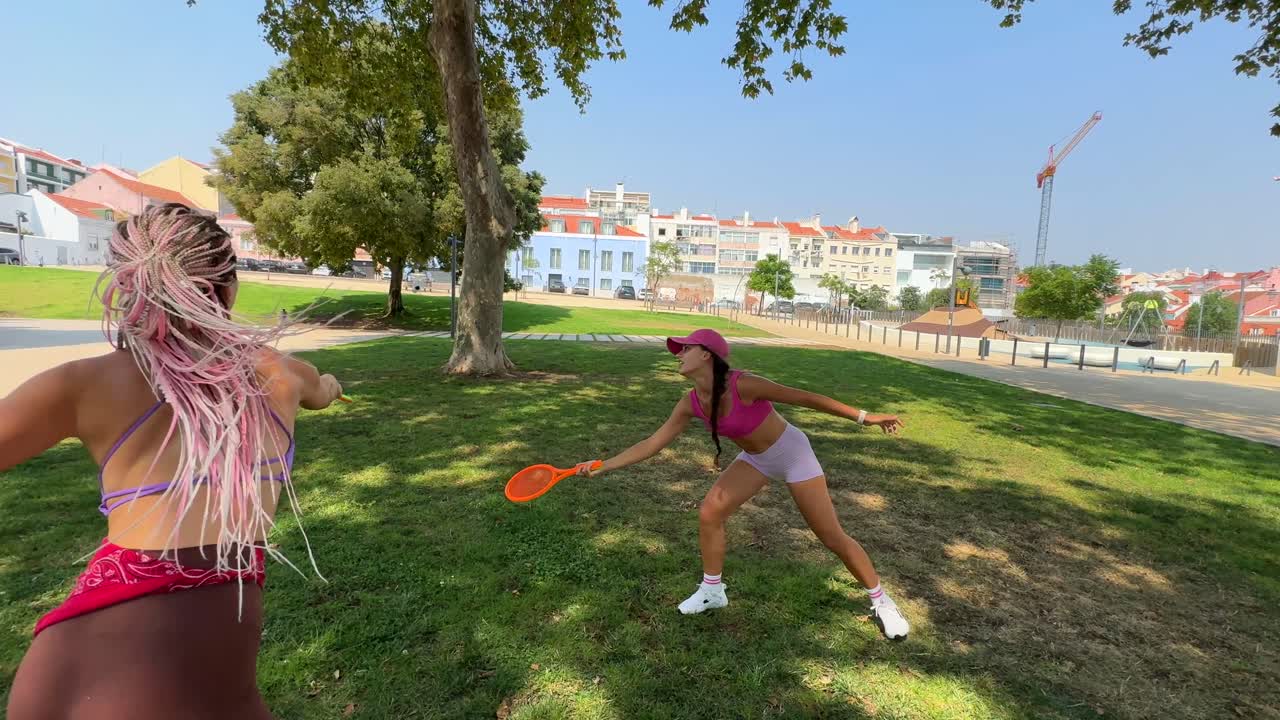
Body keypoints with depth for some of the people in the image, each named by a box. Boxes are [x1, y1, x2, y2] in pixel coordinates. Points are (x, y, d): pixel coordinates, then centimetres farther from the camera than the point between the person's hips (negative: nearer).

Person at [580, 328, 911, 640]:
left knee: (832, 536, 2)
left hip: (792, 453, -6)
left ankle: (880, 601, 26)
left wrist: (864, 417, -22)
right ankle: (712, 591, 18)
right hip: (756, 458, 6)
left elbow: (805, 397, -25)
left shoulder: (743, 385, -33)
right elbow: (653, 443, -8)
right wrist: (603, 466, -11)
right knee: (709, 514, -3)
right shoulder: (691, 403, -13)